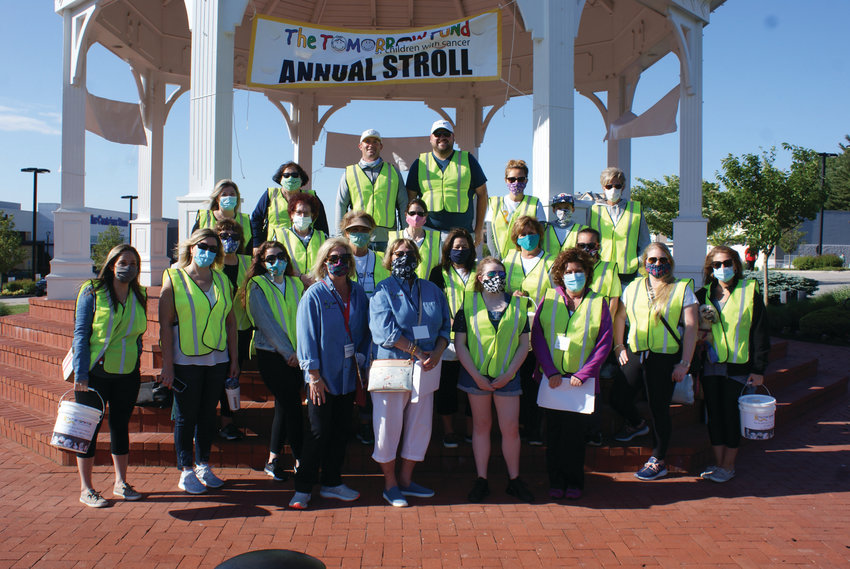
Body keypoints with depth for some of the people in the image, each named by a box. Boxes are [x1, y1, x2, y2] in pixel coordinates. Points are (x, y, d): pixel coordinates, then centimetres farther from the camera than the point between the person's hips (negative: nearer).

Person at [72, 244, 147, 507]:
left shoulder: (140, 296, 7)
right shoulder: (92, 292, -5)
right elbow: (80, 334, -7)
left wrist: (135, 361, 11)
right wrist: (81, 373, -14)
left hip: (128, 374, 4)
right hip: (95, 374, -4)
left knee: (121, 426, 12)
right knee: (89, 427, 4)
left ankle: (120, 483, 24)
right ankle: (86, 489, 16)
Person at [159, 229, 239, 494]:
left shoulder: (222, 280, 9)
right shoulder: (173, 278, -3)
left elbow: (230, 321, 11)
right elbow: (165, 324, -7)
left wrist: (234, 358, 7)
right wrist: (167, 365, -11)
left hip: (217, 360, 4)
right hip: (186, 361, -4)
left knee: (208, 414, 12)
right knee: (186, 417, 5)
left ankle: (203, 466, 25)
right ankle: (186, 472, 17)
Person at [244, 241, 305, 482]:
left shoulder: (295, 284, 13)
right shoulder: (257, 286, -2)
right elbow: (266, 323, -9)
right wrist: (287, 352, -13)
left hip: (295, 356, 5)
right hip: (271, 354, -5)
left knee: (285, 406, 7)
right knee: (291, 406, -7)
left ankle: (273, 460, 18)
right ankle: (300, 461, 3)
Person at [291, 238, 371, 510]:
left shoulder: (358, 293, 7)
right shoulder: (314, 295, -7)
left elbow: (365, 331, 13)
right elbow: (307, 337, -9)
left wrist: (360, 358, 1)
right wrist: (314, 375, -12)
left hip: (347, 375, 5)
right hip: (323, 377, -5)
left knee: (341, 430, 12)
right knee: (318, 432, -1)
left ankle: (332, 482, 26)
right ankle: (303, 488, 12)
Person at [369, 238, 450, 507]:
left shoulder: (432, 290, 13)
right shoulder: (383, 290, -1)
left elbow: (445, 326, 9)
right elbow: (385, 330, -14)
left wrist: (437, 353, -10)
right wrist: (418, 352, -17)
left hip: (426, 369, 5)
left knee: (420, 425, 10)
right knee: (388, 425, 3)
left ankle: (406, 479, 26)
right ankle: (389, 483, 19)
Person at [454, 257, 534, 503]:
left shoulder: (517, 304, 5)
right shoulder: (469, 303, 1)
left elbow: (524, 344, 4)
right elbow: (459, 343, -2)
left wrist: (508, 374, -6)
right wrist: (476, 376, -9)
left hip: (506, 376, 1)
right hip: (476, 375, 0)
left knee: (511, 428, 3)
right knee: (481, 425, 8)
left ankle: (514, 480, 20)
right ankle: (481, 480, 19)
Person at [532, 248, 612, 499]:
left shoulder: (598, 302, 5)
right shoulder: (549, 298, 5)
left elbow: (604, 342, 0)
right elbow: (537, 337, 0)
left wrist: (583, 374, -9)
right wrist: (551, 372, -10)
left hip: (582, 380, -1)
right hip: (552, 379, 1)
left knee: (575, 431, 3)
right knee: (554, 431, 6)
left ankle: (574, 482, 19)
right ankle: (556, 481, 19)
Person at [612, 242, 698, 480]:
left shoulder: (682, 288, -1)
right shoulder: (633, 287, 9)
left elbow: (690, 327, -5)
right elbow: (620, 316, 20)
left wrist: (685, 363, -10)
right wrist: (618, 346, 11)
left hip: (665, 357, -4)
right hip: (635, 354, 4)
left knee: (659, 408, 0)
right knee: (618, 399, 1)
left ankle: (658, 462, 16)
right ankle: (635, 424, 37)